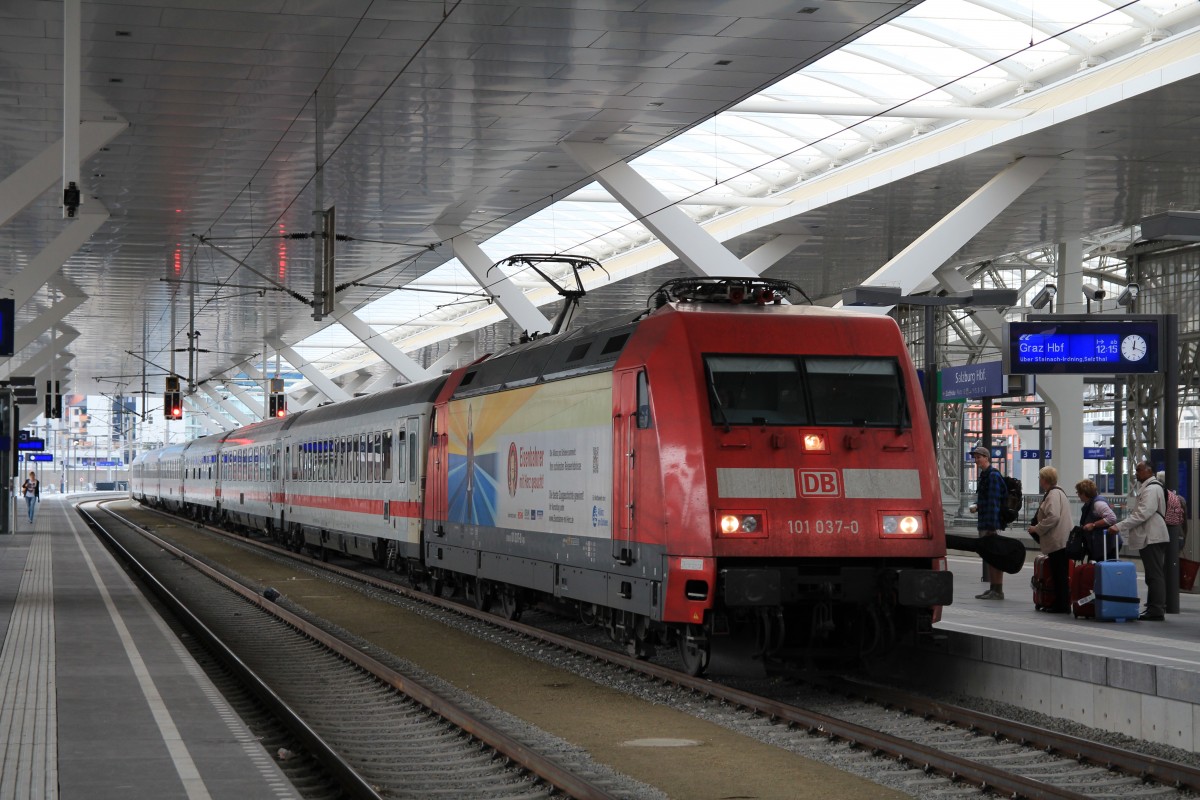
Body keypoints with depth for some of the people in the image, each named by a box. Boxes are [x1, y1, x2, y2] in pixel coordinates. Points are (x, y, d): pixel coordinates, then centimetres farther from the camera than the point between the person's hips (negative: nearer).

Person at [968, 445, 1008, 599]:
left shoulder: (993, 475, -14)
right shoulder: (982, 476, 16)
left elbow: (994, 501, -19)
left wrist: (992, 525, -22)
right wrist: (977, 507, 11)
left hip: (991, 523, -10)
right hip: (983, 523, 10)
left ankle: (998, 591, -5)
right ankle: (993, 589, 19)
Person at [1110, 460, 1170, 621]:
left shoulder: (1152, 489, -15)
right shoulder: (1146, 487, 18)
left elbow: (1142, 514, -23)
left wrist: (1119, 526, -24)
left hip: (1152, 538, -11)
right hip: (1151, 537, 11)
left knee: (1154, 575, -9)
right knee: (1154, 576, 12)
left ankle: (1156, 611, -9)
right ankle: (1154, 609, 15)